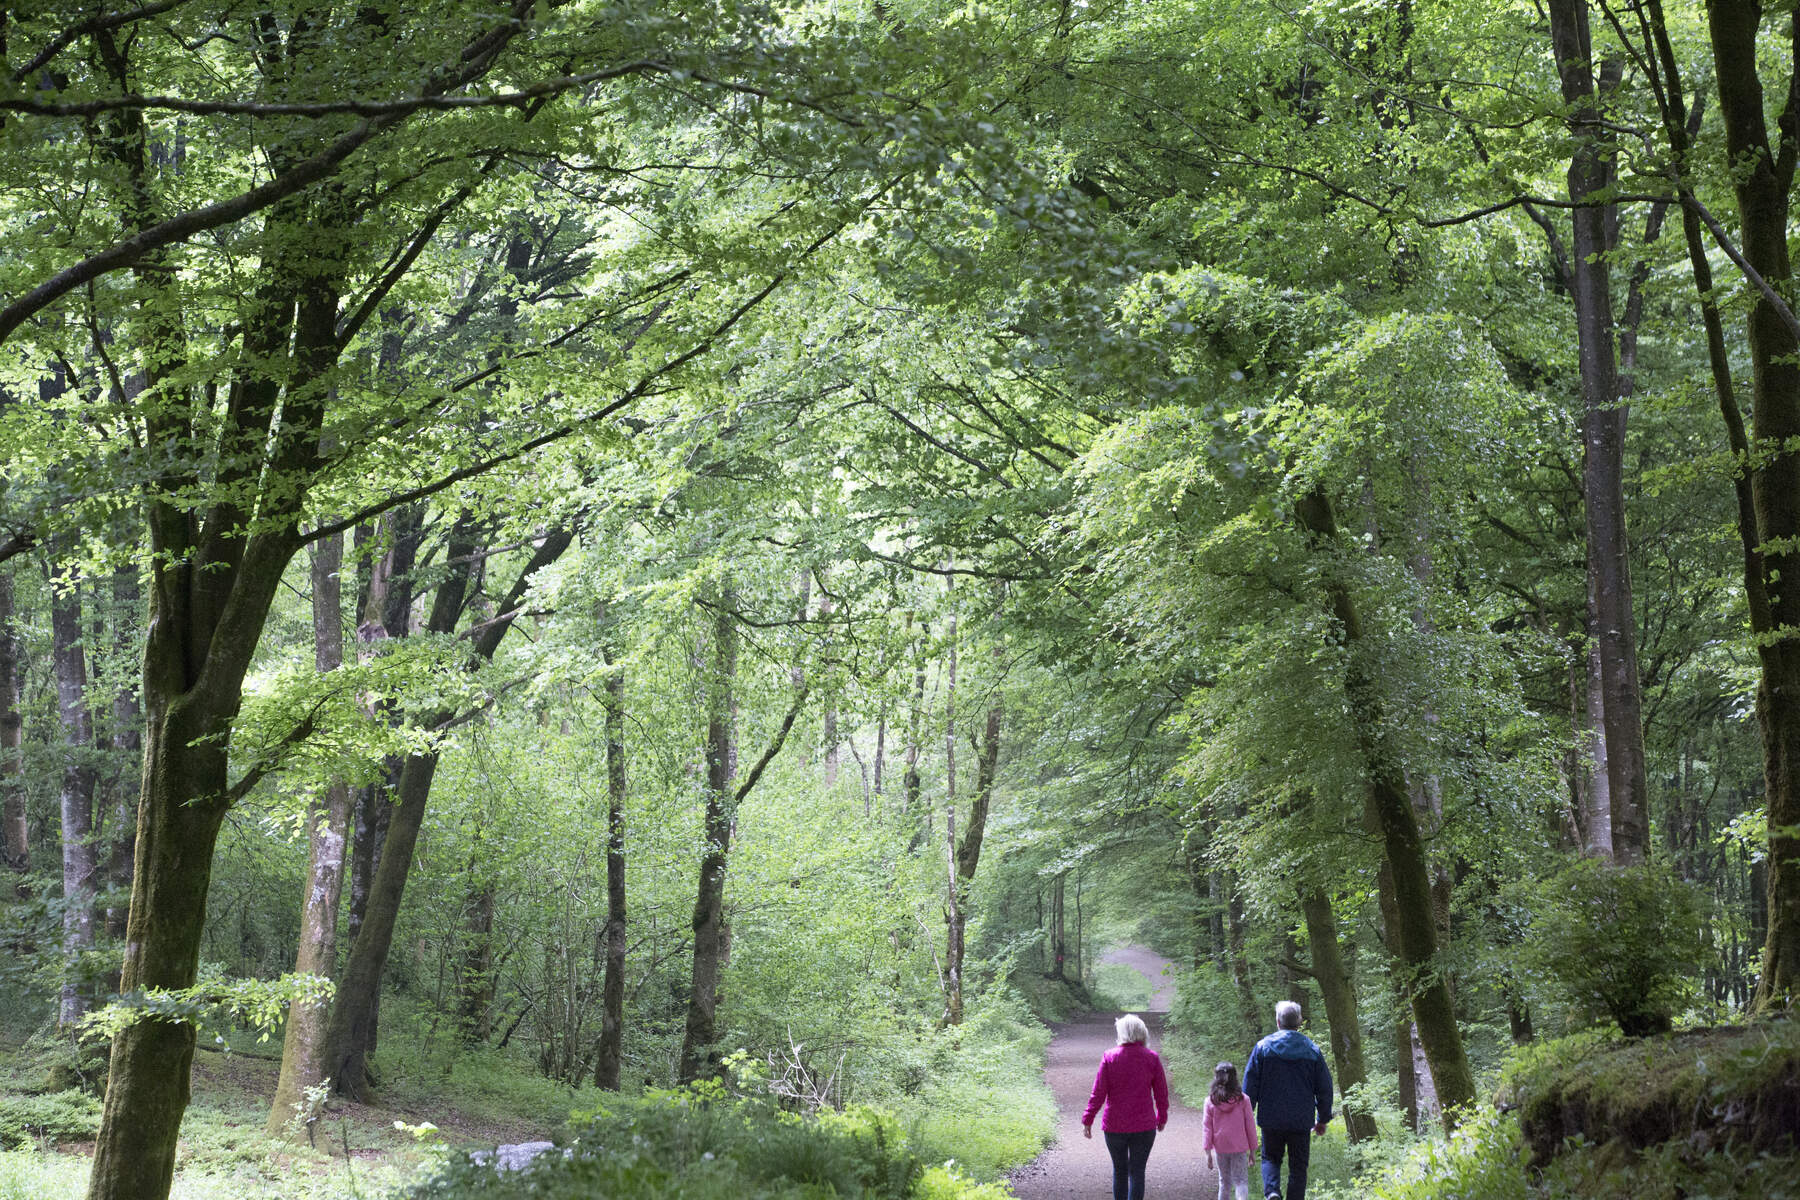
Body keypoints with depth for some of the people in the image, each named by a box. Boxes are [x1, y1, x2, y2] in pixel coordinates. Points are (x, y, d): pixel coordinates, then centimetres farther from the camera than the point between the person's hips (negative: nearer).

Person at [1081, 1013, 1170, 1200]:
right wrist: (1162, 1117, 18)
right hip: (1144, 1126, 0)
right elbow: (1161, 1092, 3)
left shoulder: (1110, 1057, -6)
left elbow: (1098, 1092, -7)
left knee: (1119, 1170, 15)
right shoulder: (1151, 1058, -4)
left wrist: (1087, 1120, 0)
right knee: (1137, 1171, 3)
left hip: (1114, 1126, 0)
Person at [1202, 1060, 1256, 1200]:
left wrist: (1207, 1152, 1)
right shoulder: (1243, 1100, -6)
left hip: (1221, 1148, 2)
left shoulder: (1210, 1101, -4)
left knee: (1224, 1182, 16)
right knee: (1241, 1179, 1)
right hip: (1240, 1147, -2)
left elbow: (1207, 1127, -3)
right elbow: (1250, 1126, -1)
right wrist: (1253, 1150, 8)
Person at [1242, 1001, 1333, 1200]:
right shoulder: (1312, 1050, 1)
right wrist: (1323, 1119, 16)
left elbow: (1250, 1085, -2)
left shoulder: (1263, 1047, -4)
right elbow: (1324, 1088, 6)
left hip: (1271, 1118, 0)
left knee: (1270, 1158, 15)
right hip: (1301, 1120, 1)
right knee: (1298, 1166, 9)